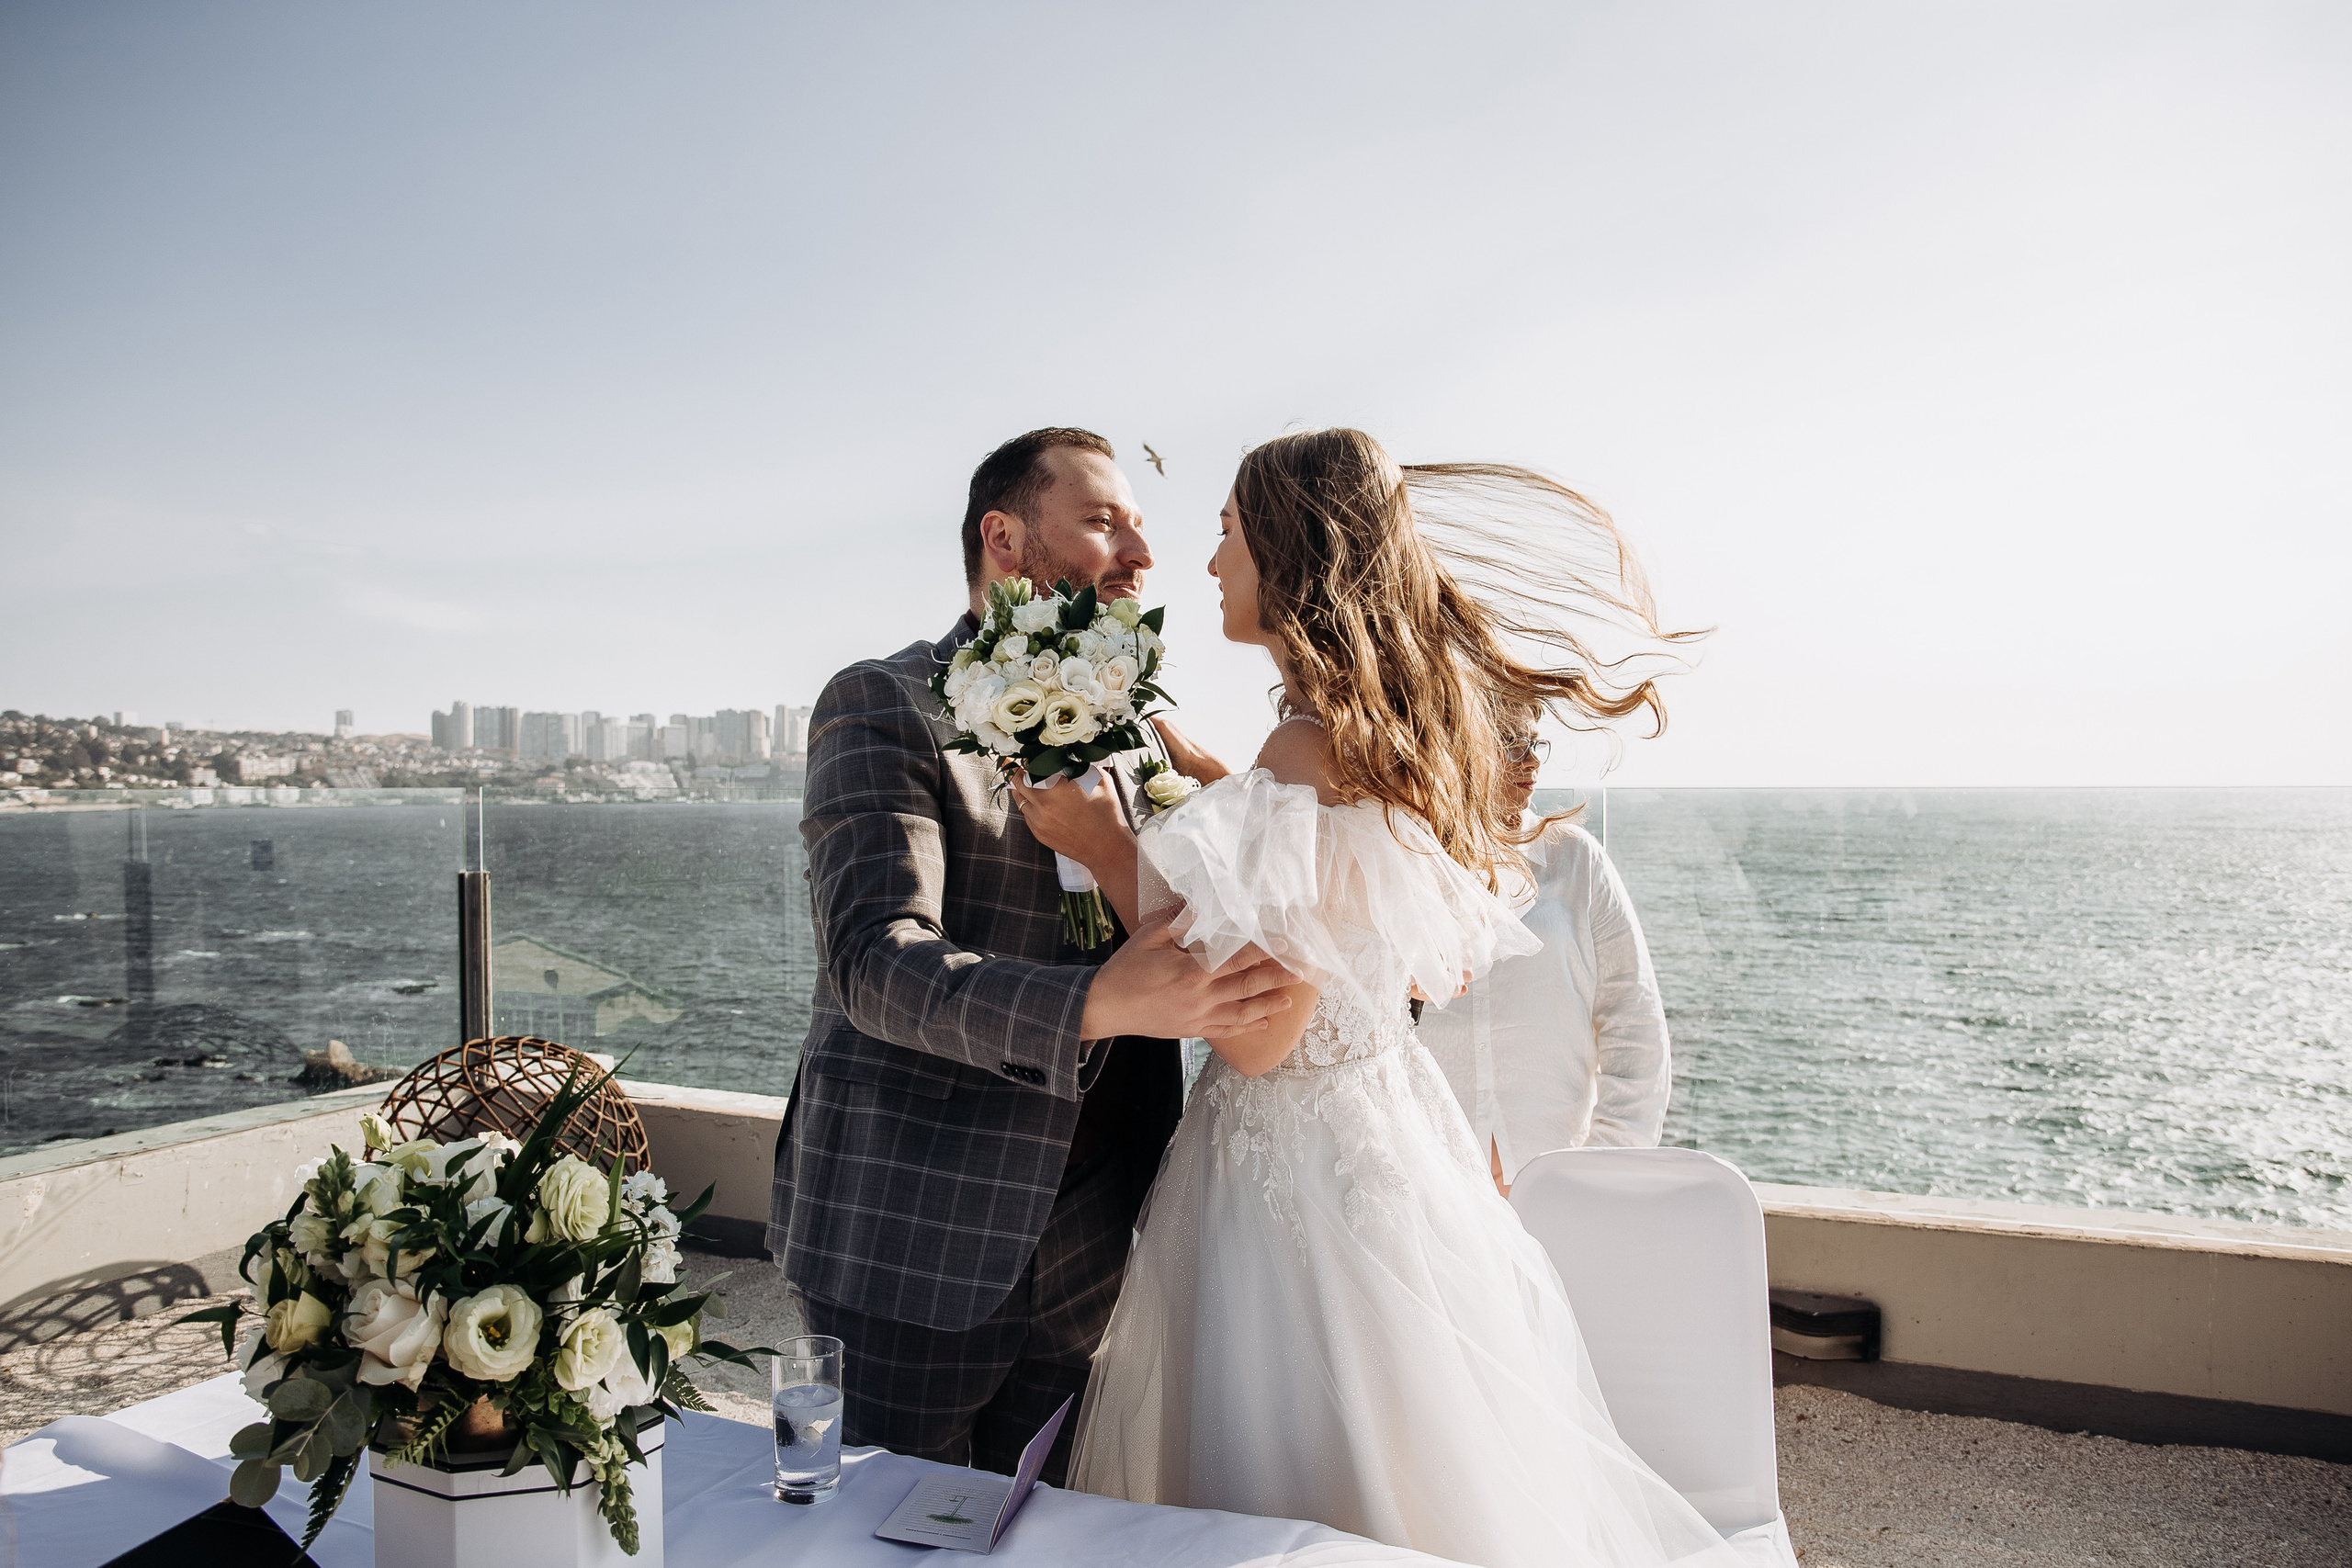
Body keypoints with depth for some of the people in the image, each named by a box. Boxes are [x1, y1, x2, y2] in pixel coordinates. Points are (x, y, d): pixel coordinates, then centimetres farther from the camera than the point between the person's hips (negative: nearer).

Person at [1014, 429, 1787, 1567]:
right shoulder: (1407, 736, 5)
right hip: (1383, 1122, 9)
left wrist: (1108, 851, -14)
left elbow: (1255, 1033, -23)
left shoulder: (1318, 750, -22)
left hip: (1299, 1162, -9)